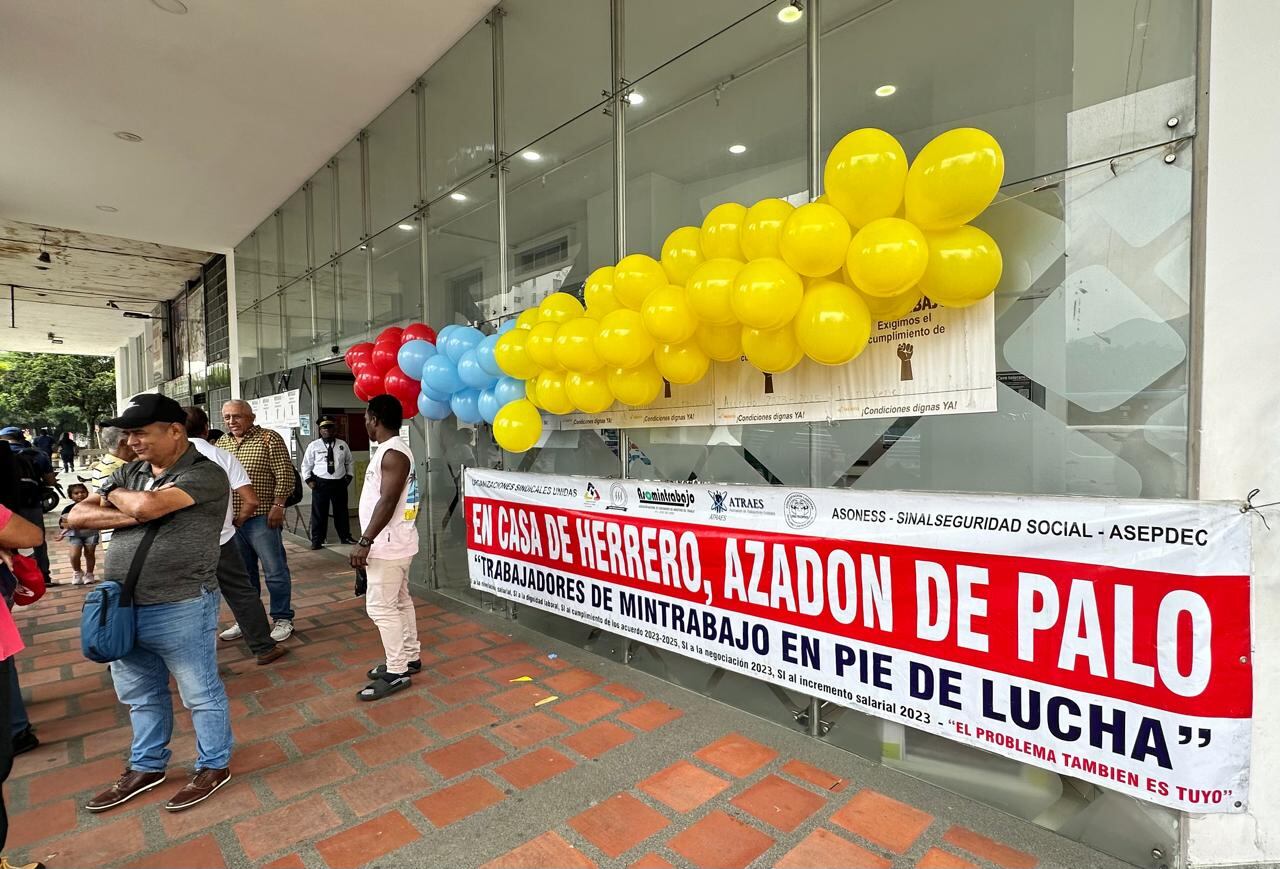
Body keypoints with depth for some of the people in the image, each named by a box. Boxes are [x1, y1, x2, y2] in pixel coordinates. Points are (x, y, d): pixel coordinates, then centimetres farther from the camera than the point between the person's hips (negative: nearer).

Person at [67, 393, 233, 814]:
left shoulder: (205, 474, -15)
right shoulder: (130, 472, 9)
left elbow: (147, 506, -28)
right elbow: (75, 516, 5)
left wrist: (115, 496, -5)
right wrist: (131, 513, -13)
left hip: (180, 610, -7)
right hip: (123, 607, 8)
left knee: (201, 694, 9)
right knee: (140, 696, 23)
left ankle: (214, 766, 28)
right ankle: (146, 766, 42)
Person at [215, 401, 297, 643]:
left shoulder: (269, 439, -5)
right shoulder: (220, 444, 12)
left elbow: (284, 474, -10)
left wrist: (278, 506, -15)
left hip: (262, 518, -5)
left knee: (275, 571, 1)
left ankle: (282, 619, 14)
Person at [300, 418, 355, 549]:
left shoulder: (343, 445, 5)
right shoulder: (313, 445, 0)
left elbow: (350, 461, 16)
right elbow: (306, 465, 6)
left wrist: (349, 476, 7)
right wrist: (309, 480, -4)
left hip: (339, 483, 2)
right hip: (320, 483, -2)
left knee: (341, 511, 12)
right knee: (319, 513, 2)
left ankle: (345, 536, 25)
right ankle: (317, 540, 12)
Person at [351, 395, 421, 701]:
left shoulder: (392, 453, -19)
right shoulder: (394, 450, 13)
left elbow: (388, 501, -25)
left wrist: (365, 541, -25)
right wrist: (370, 540, 23)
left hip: (388, 546, -11)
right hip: (393, 543, 11)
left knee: (380, 606, -4)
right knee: (399, 602, 16)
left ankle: (397, 672, 4)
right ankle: (409, 658, 27)